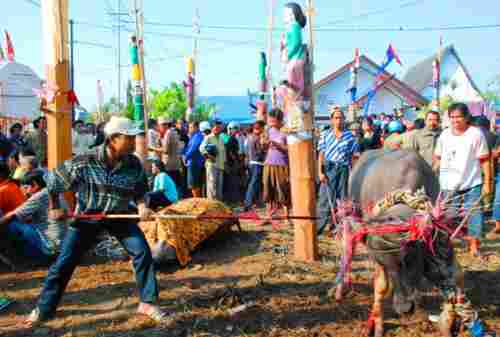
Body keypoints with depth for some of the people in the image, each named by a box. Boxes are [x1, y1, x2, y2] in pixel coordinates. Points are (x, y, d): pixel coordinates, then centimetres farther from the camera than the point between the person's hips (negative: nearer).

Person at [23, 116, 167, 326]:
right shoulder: (84, 162, -23)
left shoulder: (134, 164, -16)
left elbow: (140, 191, 1)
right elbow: (53, 180, -7)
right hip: (86, 217, -2)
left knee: (142, 252, -11)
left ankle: (147, 303, 5)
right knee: (64, 262, 1)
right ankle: (44, 309, 20)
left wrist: (141, 205, -20)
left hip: (119, 216, 2)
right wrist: (54, 208, -1)